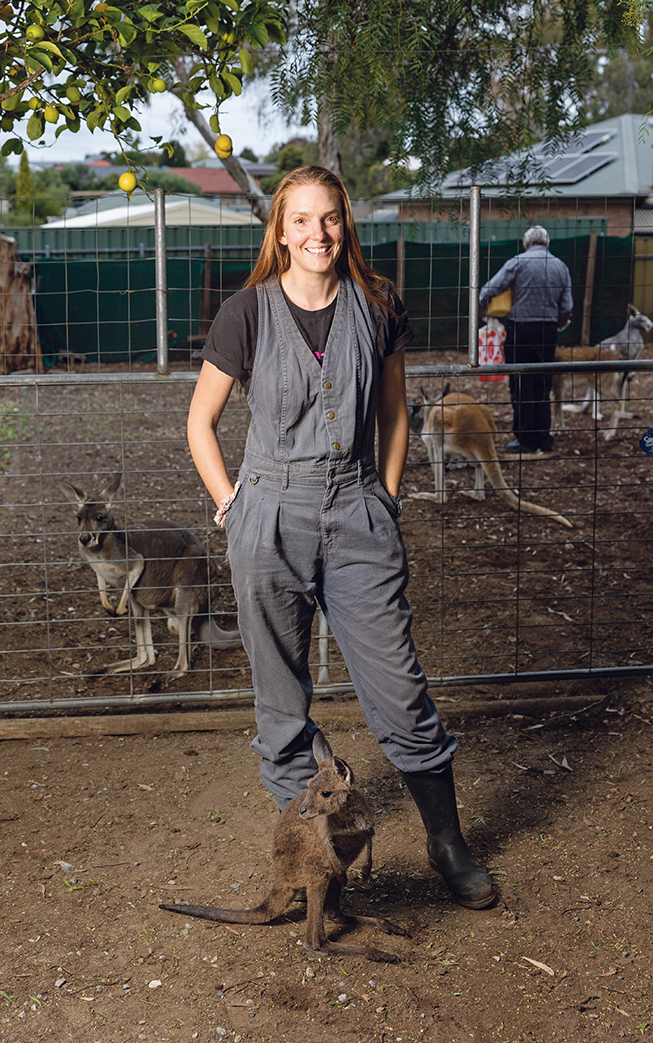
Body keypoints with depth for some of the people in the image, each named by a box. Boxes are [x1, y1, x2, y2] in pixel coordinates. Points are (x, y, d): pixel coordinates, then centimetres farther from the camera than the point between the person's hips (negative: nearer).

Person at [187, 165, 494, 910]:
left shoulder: (376, 309, 4)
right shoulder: (248, 313, -3)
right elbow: (201, 422, 5)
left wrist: (386, 501, 9)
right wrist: (233, 509, 0)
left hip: (358, 513, 1)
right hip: (272, 515, -1)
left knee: (400, 691, 1)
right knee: (282, 700, 8)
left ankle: (448, 845, 18)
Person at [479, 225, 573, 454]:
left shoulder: (518, 262, -5)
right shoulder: (561, 266, 9)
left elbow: (489, 291, -11)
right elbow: (567, 308, 8)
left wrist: (483, 307, 9)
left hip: (520, 330, -4)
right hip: (548, 331, 4)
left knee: (521, 387, 1)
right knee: (543, 386, 11)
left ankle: (526, 441, 3)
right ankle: (544, 440, 14)